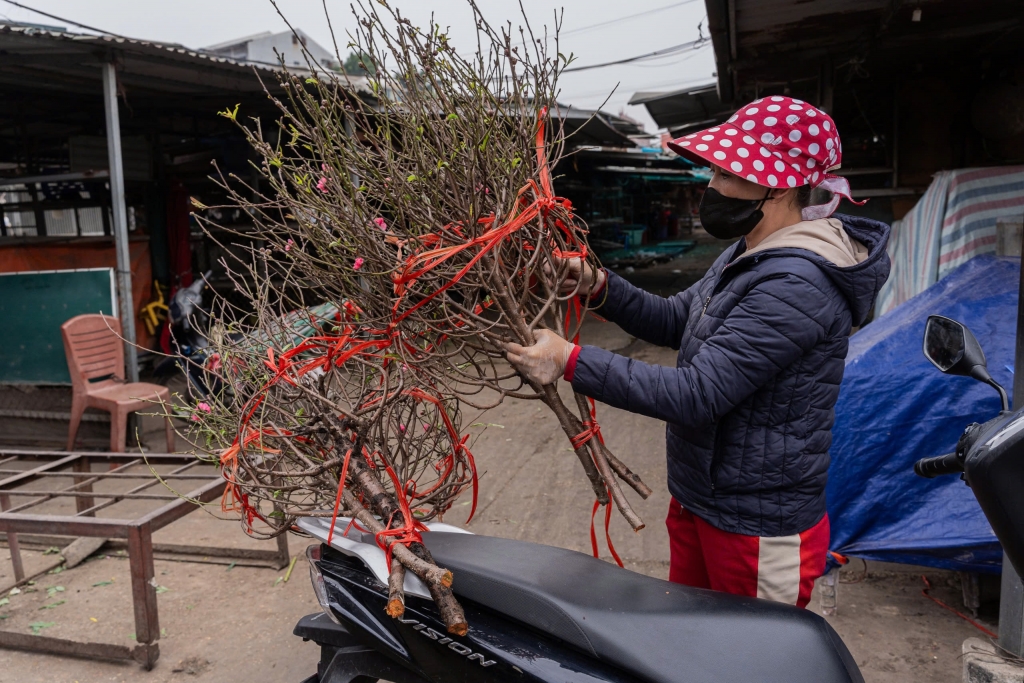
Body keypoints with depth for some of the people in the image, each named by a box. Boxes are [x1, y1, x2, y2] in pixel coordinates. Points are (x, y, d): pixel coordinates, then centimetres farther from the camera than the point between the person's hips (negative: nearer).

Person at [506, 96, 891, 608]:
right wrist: (600, 287, -6)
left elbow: (697, 394, -31)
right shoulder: (749, 255, 6)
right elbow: (674, 321, 12)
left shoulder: (796, 285, -27)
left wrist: (571, 361, -30)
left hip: (758, 527, -9)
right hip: (699, 500, 9)